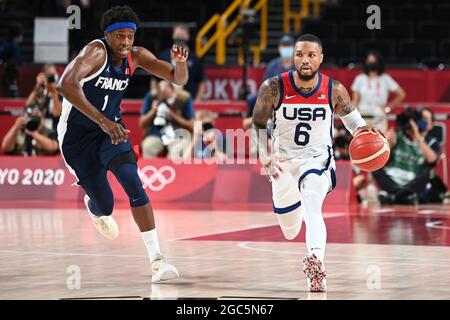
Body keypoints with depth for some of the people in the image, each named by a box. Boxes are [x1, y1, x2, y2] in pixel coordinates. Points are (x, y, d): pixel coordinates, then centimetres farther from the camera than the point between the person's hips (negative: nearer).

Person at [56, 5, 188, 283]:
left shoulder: (136, 56, -6)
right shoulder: (96, 52, -25)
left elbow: (179, 79, 0)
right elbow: (66, 85, -43)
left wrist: (180, 61, -25)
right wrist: (102, 121, -49)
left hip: (111, 129, 4)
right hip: (77, 134, -4)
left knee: (133, 183, -21)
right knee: (105, 206, 1)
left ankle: (157, 259, -22)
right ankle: (94, 208, 44)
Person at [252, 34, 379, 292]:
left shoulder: (334, 90, -13)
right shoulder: (274, 88, -15)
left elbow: (351, 116, 4)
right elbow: (258, 124, -1)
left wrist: (362, 130, -19)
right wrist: (264, 158, -12)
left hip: (317, 158, -2)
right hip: (283, 162, 2)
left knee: (312, 207, -33)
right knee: (290, 231, 17)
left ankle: (316, 262, -52)